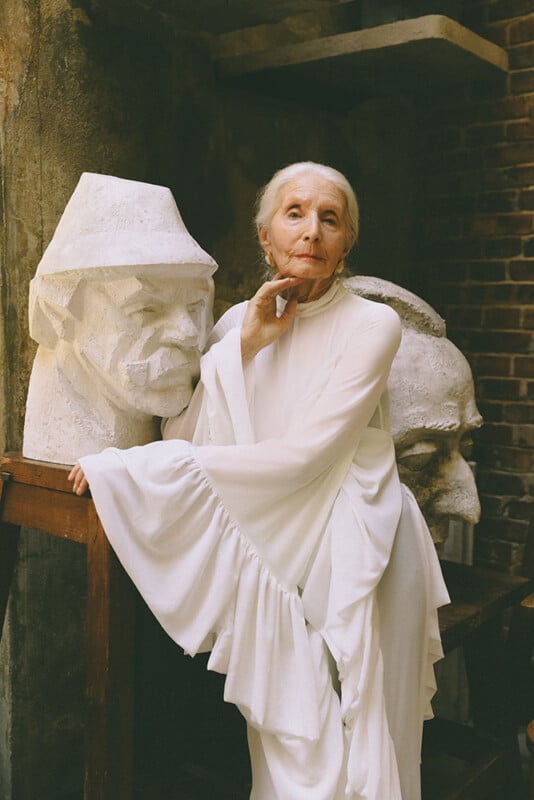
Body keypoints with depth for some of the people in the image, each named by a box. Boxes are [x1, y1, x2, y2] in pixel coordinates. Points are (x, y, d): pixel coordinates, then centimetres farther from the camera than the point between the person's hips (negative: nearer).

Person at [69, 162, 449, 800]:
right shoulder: (237, 322, 5)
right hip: (271, 546, 3)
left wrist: (136, 467, -18)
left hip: (352, 550, -3)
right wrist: (246, 345, -14)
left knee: (348, 746, 4)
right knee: (286, 742, 4)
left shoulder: (370, 325, -9)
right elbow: (185, 432, -4)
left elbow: (300, 458, -18)